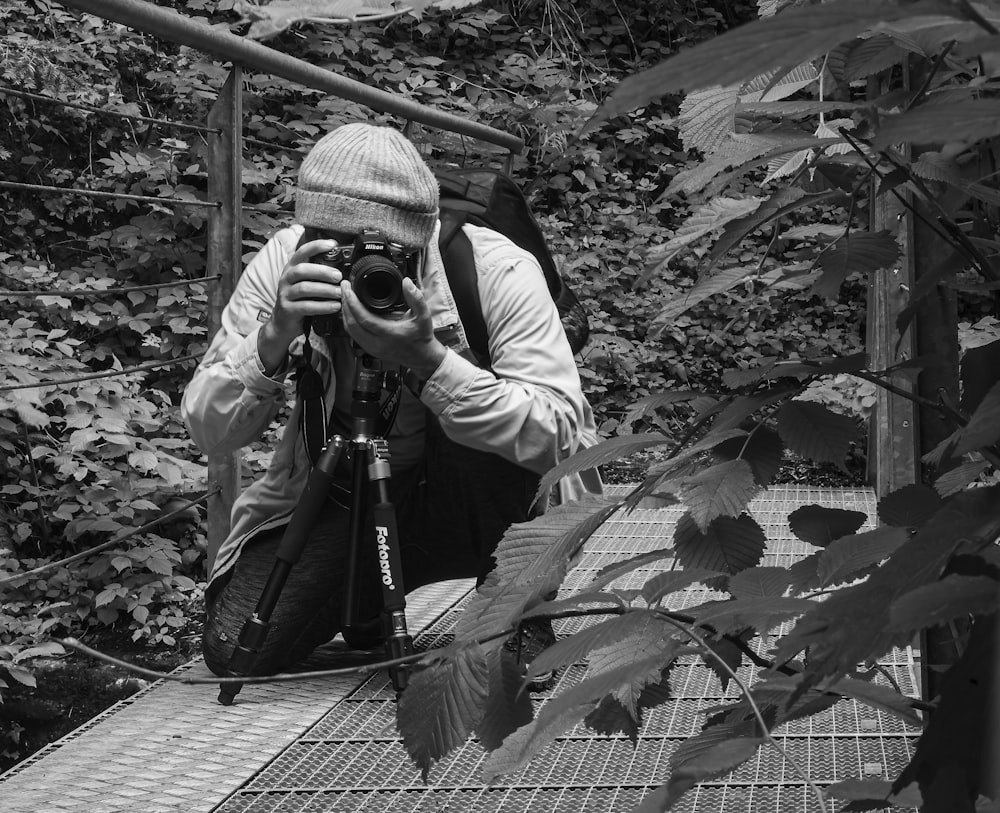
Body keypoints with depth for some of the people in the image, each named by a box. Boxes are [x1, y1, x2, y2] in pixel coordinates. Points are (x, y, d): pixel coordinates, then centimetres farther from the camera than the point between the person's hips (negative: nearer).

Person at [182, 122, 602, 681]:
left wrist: (426, 360, -45)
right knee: (236, 650, -12)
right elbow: (208, 433, -17)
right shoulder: (284, 263, -16)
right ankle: (369, 600, 21)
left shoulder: (495, 272, -24)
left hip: (473, 500, -3)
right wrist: (274, 337, -36)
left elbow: (562, 434, -35)